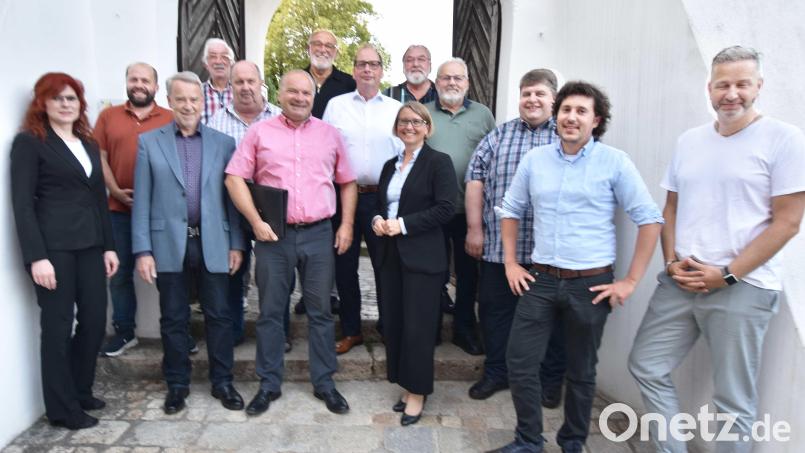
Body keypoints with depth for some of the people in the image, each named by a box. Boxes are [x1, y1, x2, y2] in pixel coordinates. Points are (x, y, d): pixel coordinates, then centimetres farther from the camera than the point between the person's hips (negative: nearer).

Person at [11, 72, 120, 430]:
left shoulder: (89, 143, 16)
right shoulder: (29, 142, -3)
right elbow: (22, 204, -9)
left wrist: (108, 245, 12)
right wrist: (36, 257, -16)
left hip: (89, 246, 6)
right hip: (54, 247, -6)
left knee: (95, 321, 8)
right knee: (58, 326, 4)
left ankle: (80, 392, 28)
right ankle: (63, 409, 17)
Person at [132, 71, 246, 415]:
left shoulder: (223, 143, 6)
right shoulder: (149, 142, 4)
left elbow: (232, 197, 5)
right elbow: (142, 201, 1)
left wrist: (236, 244, 0)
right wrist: (142, 250, -4)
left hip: (213, 244, 1)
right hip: (169, 245, 0)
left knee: (218, 315, 7)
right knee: (173, 319, 11)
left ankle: (222, 382, 22)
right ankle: (177, 384, 26)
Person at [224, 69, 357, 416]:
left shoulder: (330, 134, 8)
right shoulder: (260, 132, 4)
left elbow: (348, 182, 11)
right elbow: (235, 178, 0)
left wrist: (347, 225, 1)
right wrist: (255, 221, -9)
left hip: (319, 234, 1)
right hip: (273, 234, -1)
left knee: (320, 311, 8)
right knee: (270, 311, 8)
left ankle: (324, 382, 22)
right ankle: (269, 384, 23)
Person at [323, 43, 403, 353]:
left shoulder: (396, 109, 7)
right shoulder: (336, 106, 7)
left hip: (383, 197, 0)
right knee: (345, 266, 9)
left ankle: (388, 325, 25)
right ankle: (350, 330, 24)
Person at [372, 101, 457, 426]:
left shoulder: (439, 162, -5)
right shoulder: (390, 165, 16)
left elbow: (445, 208, -15)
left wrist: (403, 224, -18)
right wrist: (377, 220, -2)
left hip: (422, 256, -6)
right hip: (391, 254, 7)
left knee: (417, 325, 0)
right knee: (393, 323, 10)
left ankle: (418, 391, 16)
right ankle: (406, 385, 25)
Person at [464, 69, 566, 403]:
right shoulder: (499, 136, 10)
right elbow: (476, 179, 7)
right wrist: (474, 228, 0)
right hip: (499, 245, 2)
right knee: (495, 309, 11)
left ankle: (551, 379, 27)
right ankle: (496, 372, 29)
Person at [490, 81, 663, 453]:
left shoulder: (614, 162, -6)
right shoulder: (534, 159, 4)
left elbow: (650, 220, -5)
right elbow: (510, 210, 14)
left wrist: (631, 280, -8)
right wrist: (510, 263, 7)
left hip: (591, 283, -2)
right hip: (540, 279, 3)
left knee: (581, 372, 13)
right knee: (520, 362, 4)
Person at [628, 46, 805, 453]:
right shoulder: (689, 141, 10)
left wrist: (727, 275, -13)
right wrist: (672, 262, 0)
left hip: (743, 288, -5)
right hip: (678, 282, 5)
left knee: (733, 400, 6)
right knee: (646, 368, 9)